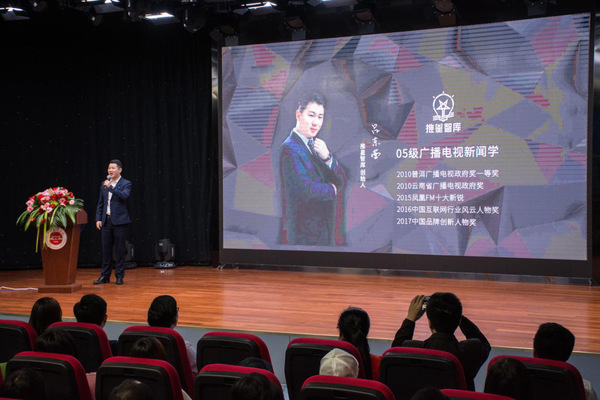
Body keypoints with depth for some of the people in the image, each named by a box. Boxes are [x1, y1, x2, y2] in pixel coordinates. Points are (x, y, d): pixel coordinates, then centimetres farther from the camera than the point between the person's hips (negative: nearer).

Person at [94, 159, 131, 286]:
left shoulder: (126, 184, -2)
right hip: (106, 220, 5)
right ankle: (105, 276, 14)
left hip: (119, 221, -5)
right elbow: (100, 203, 16)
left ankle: (119, 276, 8)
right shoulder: (104, 184, 13)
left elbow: (124, 195, -22)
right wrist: (98, 219, 7)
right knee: (106, 249, 7)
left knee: (119, 250, 0)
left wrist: (110, 187, -21)